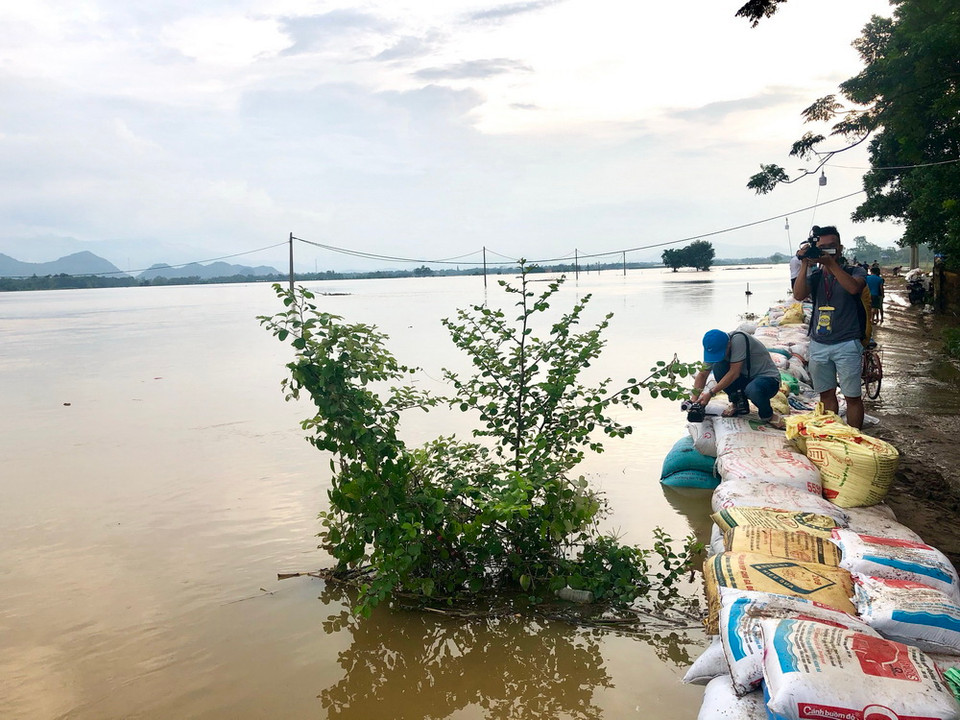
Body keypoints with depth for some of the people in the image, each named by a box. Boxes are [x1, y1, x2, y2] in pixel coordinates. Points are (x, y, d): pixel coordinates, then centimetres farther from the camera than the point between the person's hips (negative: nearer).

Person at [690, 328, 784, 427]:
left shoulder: (739, 340, -28)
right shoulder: (715, 348, -8)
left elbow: (734, 373, -28)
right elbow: (702, 374, -1)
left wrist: (711, 393, -25)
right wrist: (694, 399, -13)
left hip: (768, 378, -6)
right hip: (746, 377, 6)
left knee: (752, 390, -39)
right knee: (718, 367, -18)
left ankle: (767, 415, -5)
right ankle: (739, 404, 1)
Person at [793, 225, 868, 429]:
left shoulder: (854, 272, 0)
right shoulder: (815, 276, 9)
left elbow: (853, 287, -23)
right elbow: (798, 295, -10)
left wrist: (831, 263, -26)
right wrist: (805, 265, -16)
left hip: (846, 344, -4)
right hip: (818, 345, 4)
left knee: (852, 396, 1)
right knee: (826, 394, 12)